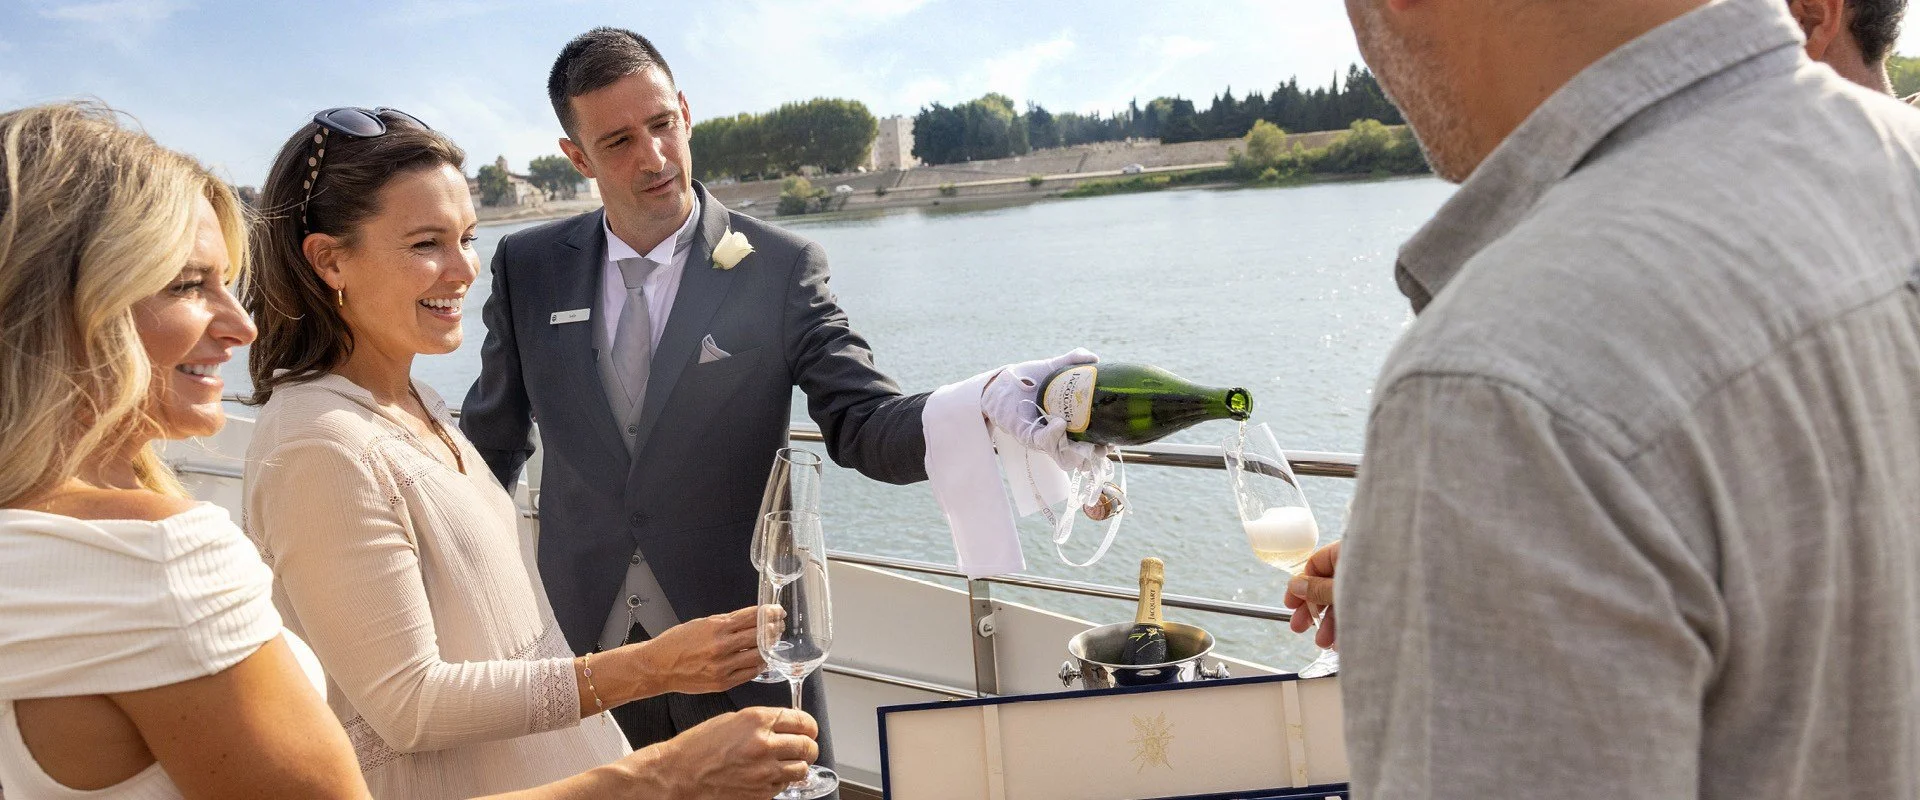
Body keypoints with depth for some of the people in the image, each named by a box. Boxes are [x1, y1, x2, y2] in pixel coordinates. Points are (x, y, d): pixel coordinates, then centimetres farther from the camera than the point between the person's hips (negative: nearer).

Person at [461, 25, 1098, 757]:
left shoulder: (779, 267, -8)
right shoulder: (527, 269, 0)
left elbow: (864, 427, -16)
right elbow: (492, 444, 12)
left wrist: (986, 403, -34)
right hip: (583, 650, 2)